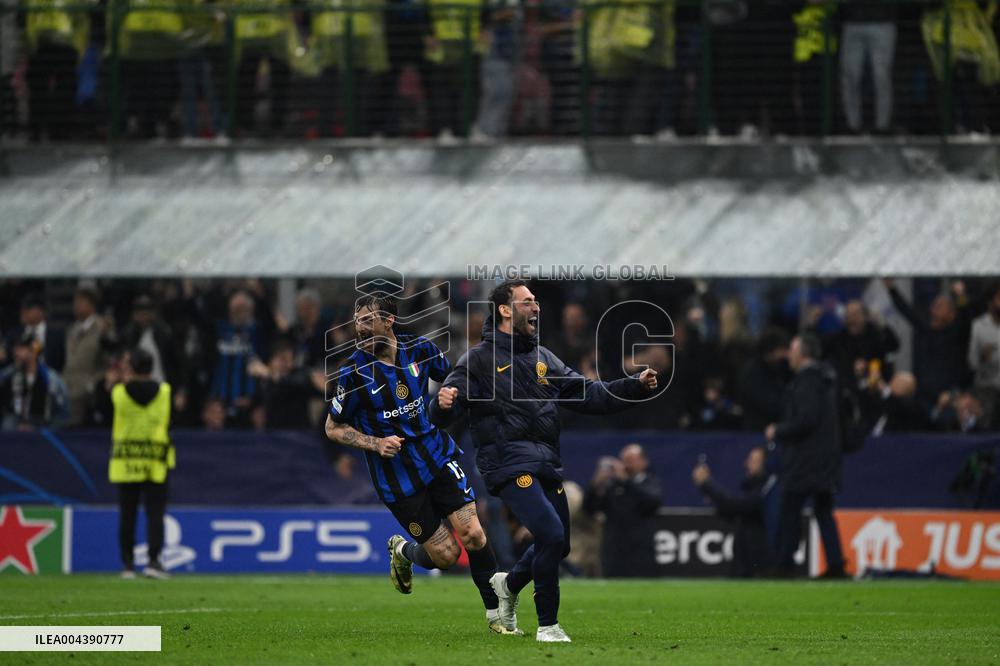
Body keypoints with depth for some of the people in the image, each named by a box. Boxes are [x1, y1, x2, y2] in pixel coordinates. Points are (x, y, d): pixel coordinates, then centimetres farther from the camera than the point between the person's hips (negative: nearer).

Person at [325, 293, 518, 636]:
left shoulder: (420, 349, -4)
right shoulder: (354, 373, -13)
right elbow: (333, 428, -3)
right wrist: (375, 444, -18)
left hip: (438, 455, 3)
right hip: (396, 476, -3)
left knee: (472, 535, -10)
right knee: (445, 554, -3)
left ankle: (496, 613, 6)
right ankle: (401, 551, 31)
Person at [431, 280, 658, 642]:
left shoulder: (543, 357, 17)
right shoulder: (479, 359, -2)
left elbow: (587, 394, 16)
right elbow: (444, 414, -8)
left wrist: (636, 385, 6)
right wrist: (444, 404, -33)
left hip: (547, 464, 7)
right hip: (509, 465, -7)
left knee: (559, 544, 12)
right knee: (552, 535, -21)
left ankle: (509, 584, 43)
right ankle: (547, 625, -8)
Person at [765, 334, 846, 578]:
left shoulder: (806, 380, -15)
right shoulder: (827, 378, 13)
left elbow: (805, 420, -22)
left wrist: (778, 431, -9)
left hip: (804, 458, -9)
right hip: (827, 457, 9)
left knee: (790, 511, -1)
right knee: (824, 512, 8)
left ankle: (784, 564, 2)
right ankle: (835, 564, 2)